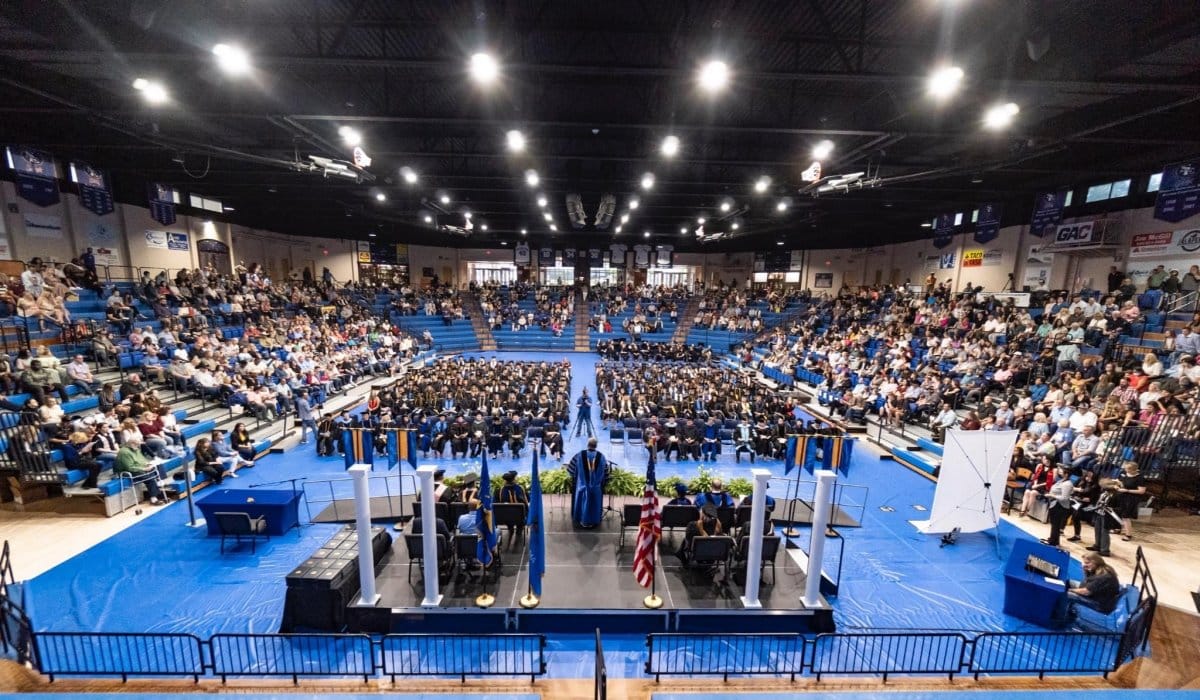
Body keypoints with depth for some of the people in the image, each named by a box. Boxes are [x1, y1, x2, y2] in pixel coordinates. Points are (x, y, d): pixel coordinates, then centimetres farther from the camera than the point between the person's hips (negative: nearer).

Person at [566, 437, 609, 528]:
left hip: (582, 485, 0)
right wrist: (604, 483, 13)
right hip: (596, 487, 1)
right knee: (594, 503, 16)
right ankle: (593, 522, 25)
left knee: (583, 502, 16)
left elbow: (570, 469, -1)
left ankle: (582, 521, 26)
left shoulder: (580, 455, -13)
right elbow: (606, 473, -2)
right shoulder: (601, 456, -10)